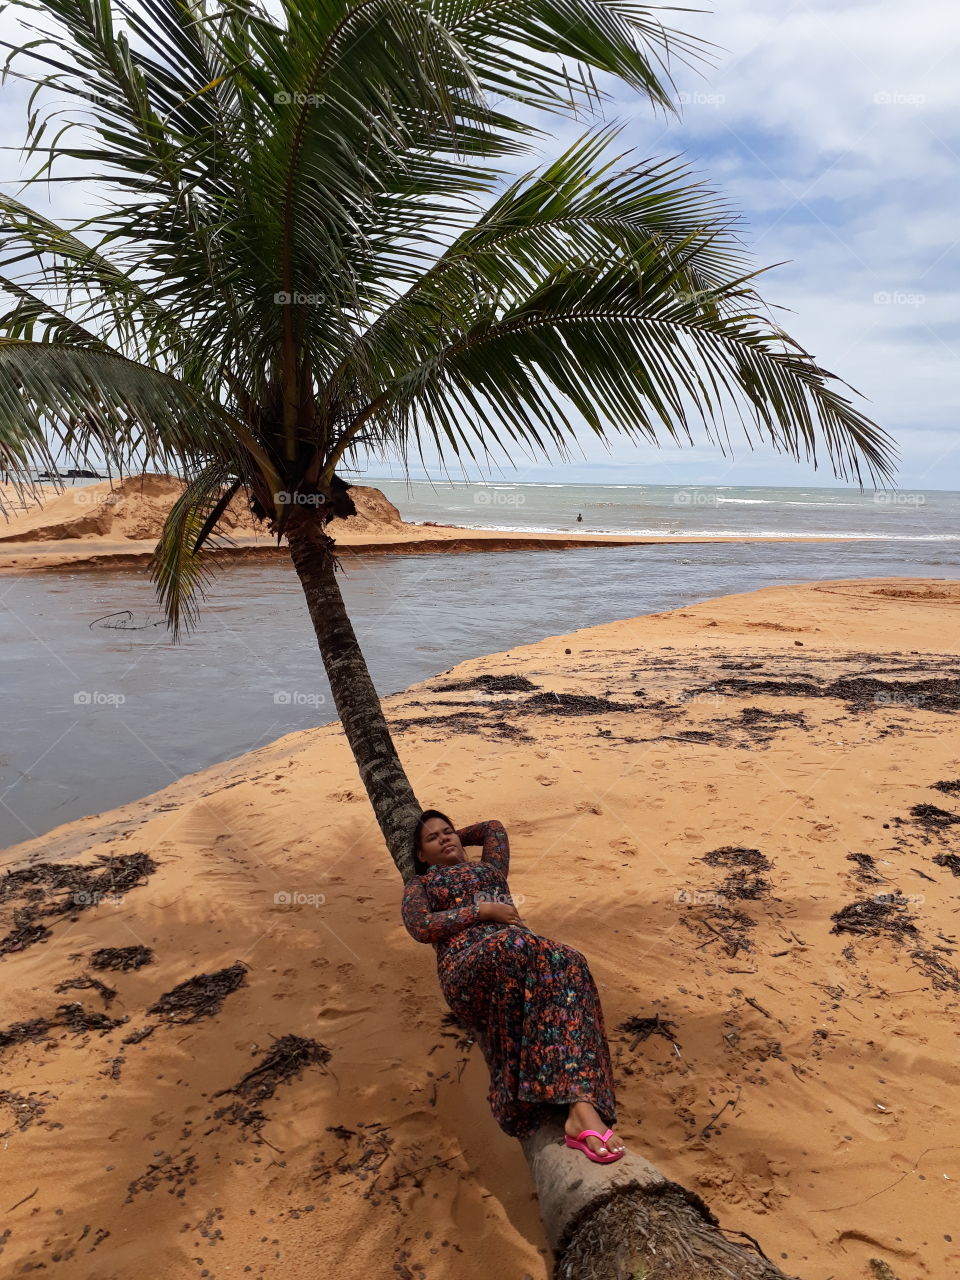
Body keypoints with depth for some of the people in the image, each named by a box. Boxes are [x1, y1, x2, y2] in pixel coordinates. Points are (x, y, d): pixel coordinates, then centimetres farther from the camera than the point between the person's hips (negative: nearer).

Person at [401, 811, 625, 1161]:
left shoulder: (489, 867, 40)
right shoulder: (419, 883, 29)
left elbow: (494, 826, 56)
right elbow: (420, 927, 8)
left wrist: (458, 837, 61)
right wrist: (483, 911, 1)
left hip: (523, 950, 4)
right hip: (466, 961, -3)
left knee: (565, 962, -36)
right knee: (515, 946, -41)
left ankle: (583, 1109, -51)